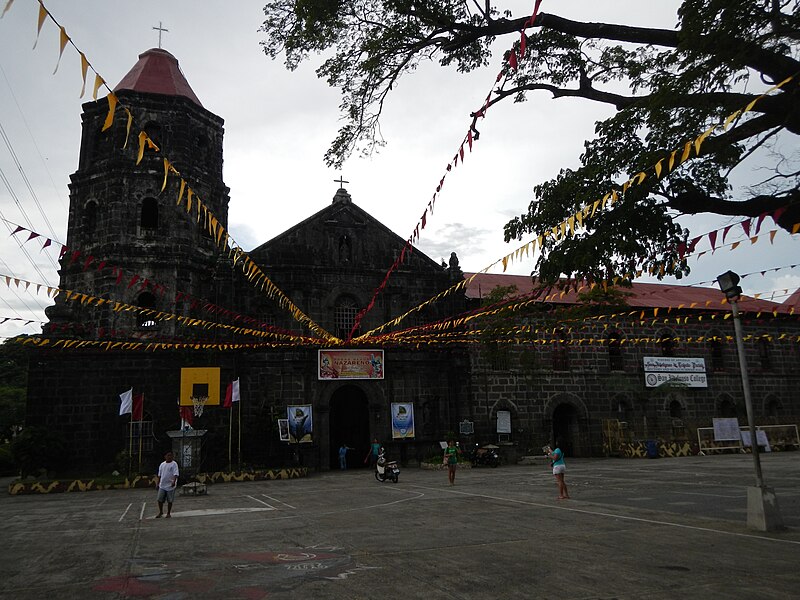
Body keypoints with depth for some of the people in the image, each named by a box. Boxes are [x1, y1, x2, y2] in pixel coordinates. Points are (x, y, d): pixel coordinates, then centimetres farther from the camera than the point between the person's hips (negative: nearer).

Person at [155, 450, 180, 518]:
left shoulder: (174, 464, -5)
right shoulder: (162, 464, 10)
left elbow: (175, 474, -15)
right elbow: (159, 475, 18)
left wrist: (174, 481, -29)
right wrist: (157, 483, 12)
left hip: (170, 486, -4)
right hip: (162, 486, 4)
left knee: (170, 501, 2)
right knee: (160, 500, 3)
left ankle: (168, 513, 16)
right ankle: (161, 512, 22)